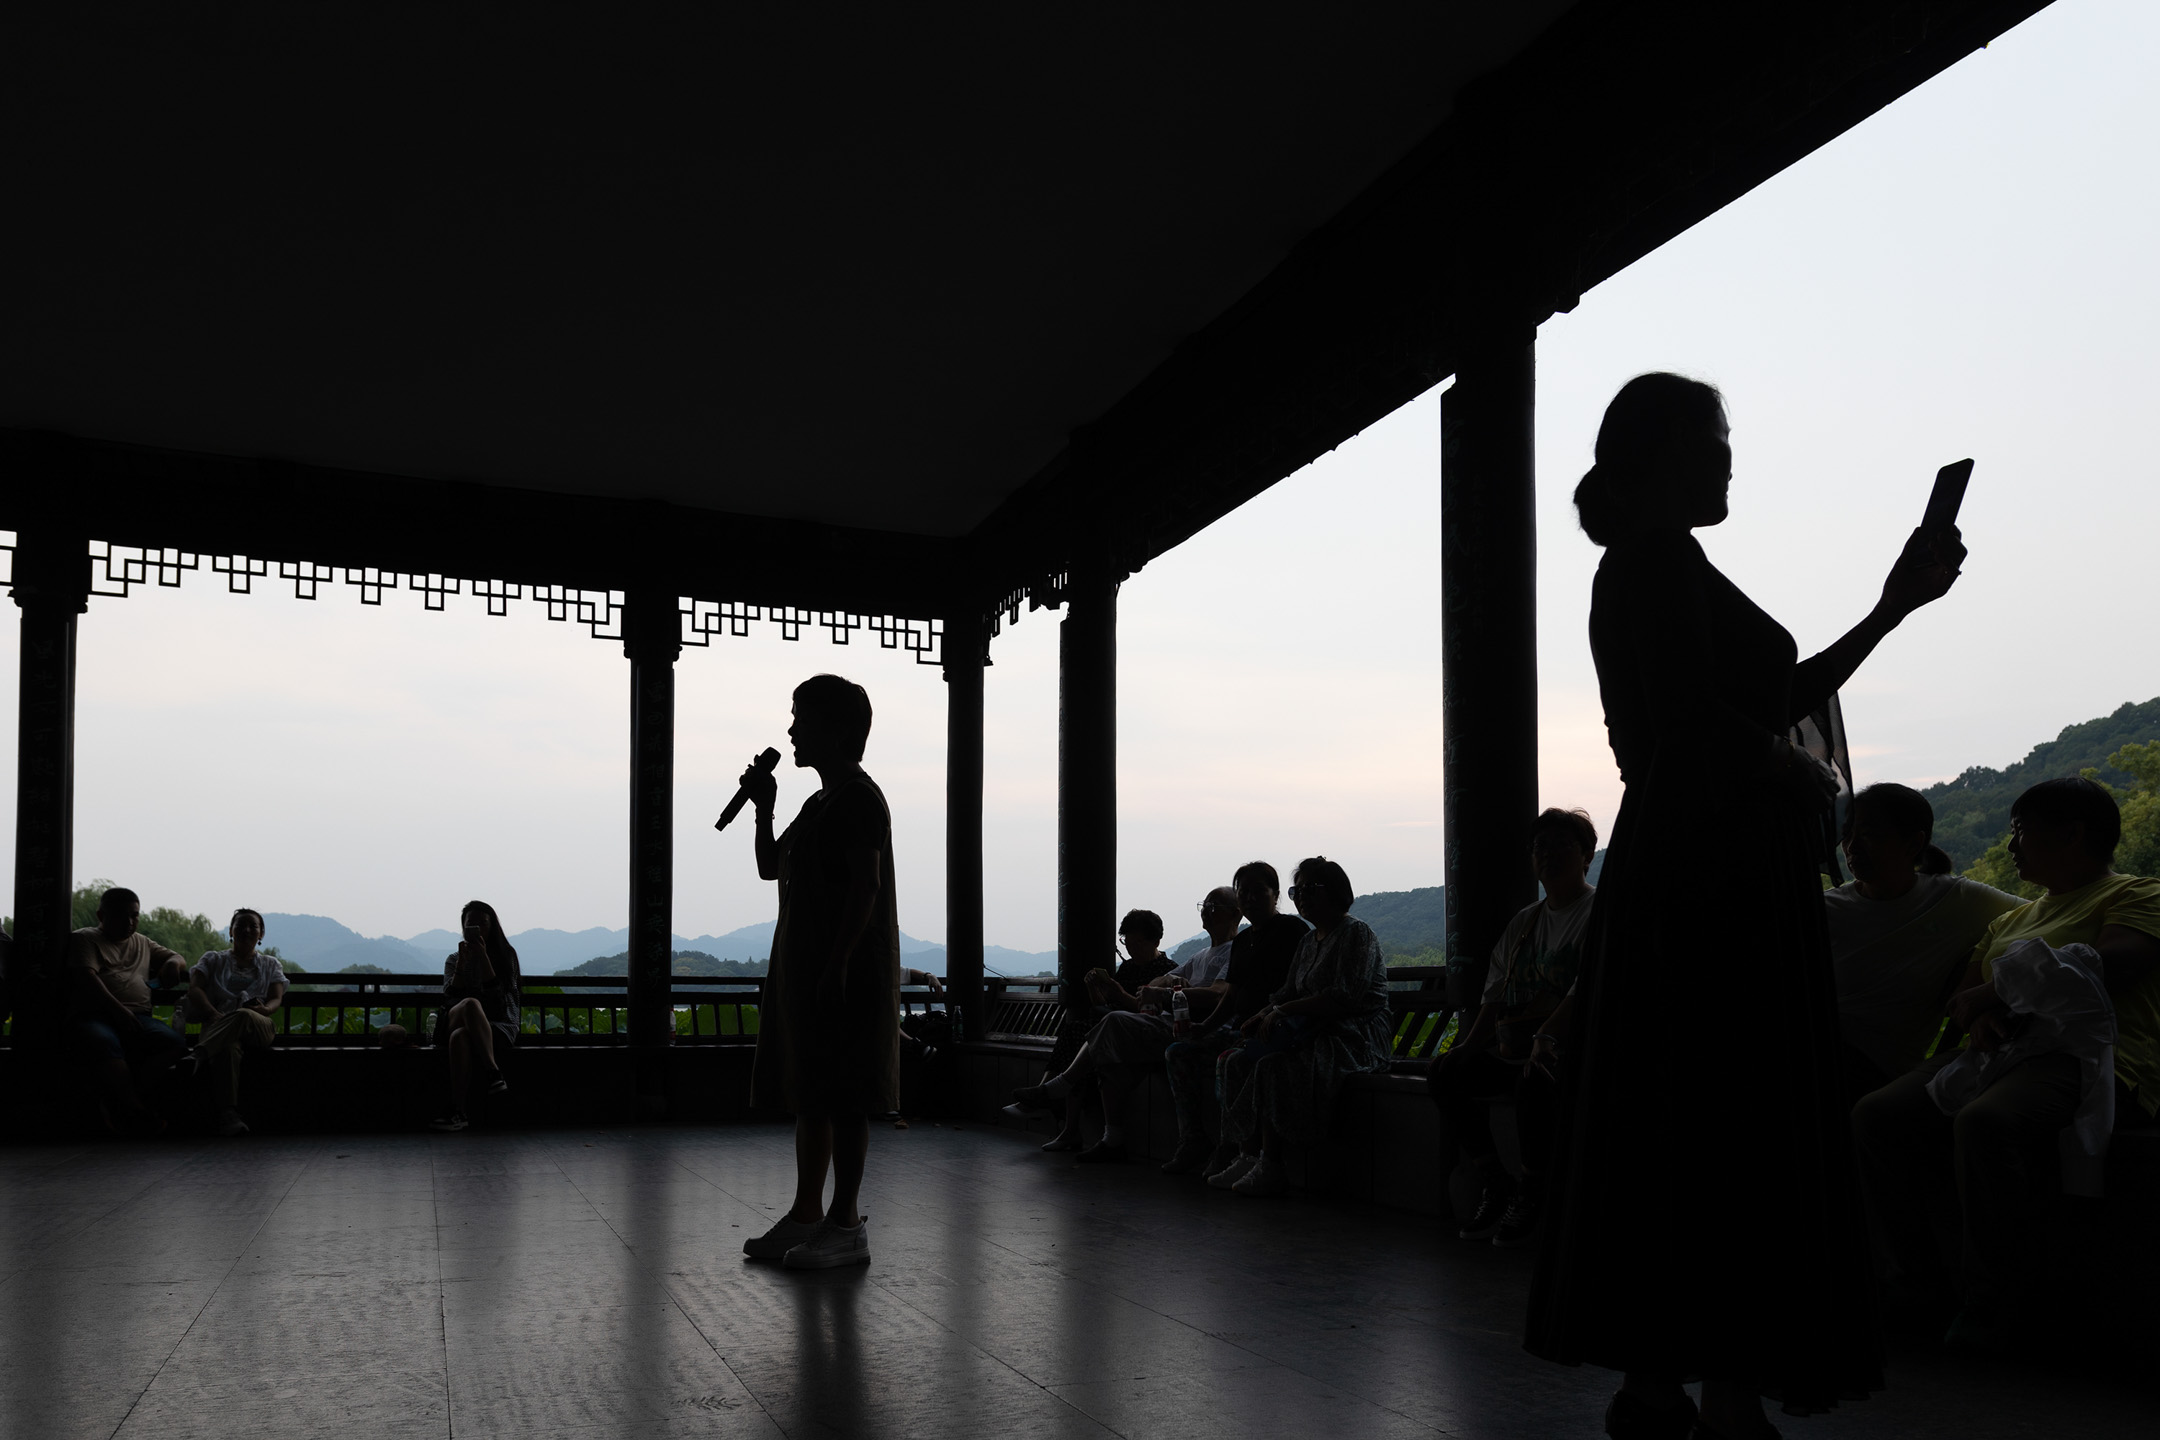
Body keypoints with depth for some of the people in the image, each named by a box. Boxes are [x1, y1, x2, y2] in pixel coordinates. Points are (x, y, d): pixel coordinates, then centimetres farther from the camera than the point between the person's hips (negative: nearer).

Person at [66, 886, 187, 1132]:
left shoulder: (143, 943, 30)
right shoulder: (84, 939, 13)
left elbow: (179, 962, 35)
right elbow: (86, 978, -3)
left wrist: (173, 962, 6)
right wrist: (118, 1009, -18)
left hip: (137, 1017, 5)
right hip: (93, 1015, -4)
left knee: (173, 1041, -28)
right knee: (105, 1043, -41)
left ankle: (116, 1101, -33)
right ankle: (133, 1109, -42)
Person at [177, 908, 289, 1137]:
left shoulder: (270, 964, 29)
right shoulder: (213, 959, 26)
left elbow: (277, 998, 12)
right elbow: (194, 989, 8)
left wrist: (265, 1009, -16)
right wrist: (214, 1014, -15)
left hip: (259, 1029, 1)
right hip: (218, 1024, -1)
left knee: (243, 1015, -41)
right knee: (227, 1046, -42)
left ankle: (201, 1058, -62)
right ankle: (227, 1113, -59)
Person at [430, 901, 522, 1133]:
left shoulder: (506, 955, 11)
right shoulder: (454, 960, 19)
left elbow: (497, 994, -4)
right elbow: (451, 996, 2)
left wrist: (483, 957, -10)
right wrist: (462, 961, -8)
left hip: (500, 1026, -2)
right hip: (457, 1024, 2)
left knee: (460, 1036, -37)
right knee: (470, 1004, -38)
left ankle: (460, 1112, -46)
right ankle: (493, 1073, -48)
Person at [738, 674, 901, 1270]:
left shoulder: (858, 799, -11)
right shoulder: (821, 803, 20)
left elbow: (866, 887, -19)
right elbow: (770, 867, 27)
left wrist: (837, 964, -24)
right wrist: (764, 806, 15)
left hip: (845, 973, -10)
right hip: (805, 971, 10)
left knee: (843, 1097, -6)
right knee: (809, 1093, 12)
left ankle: (846, 1223, -2)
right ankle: (806, 1214, 19)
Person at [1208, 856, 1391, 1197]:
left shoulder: (1357, 934, -8)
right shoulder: (1309, 940, 20)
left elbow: (1346, 998, -19)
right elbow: (1289, 993, 19)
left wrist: (1282, 1012, -18)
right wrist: (1264, 1014, -4)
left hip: (1355, 1038, -9)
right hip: (1314, 1034, 9)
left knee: (1272, 1066, -30)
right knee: (1236, 1062, -8)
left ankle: (1270, 1168, -25)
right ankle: (1248, 1157, -14)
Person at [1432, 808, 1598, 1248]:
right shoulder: (1524, 922, 20)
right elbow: (1495, 997, 17)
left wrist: (1523, 1030, -23)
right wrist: (1468, 1046, 2)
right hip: (1518, 1048, 8)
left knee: (1533, 1078, -37)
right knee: (1445, 1072, -11)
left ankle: (1530, 1195, -19)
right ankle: (1494, 1183, -5)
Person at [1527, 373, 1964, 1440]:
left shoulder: (1646, 570, 21)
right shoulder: (1658, 561, -10)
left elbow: (1776, 703, 23)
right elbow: (1701, 723, -20)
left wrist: (1893, 607, 25)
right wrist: (1811, 781, -5)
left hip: (1677, 872, 10)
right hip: (1721, 879, -10)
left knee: (1665, 1131, 10)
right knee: (1738, 1127, -8)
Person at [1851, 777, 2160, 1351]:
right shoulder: (2013, 920, 30)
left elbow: (2112, 963, -14)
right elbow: (1959, 996, 24)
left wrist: (1993, 992, -7)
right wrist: (1978, 1016, -3)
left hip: (2090, 1057, -8)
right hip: (1999, 1053, 8)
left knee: (1986, 1122, -38)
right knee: (1877, 1115, -16)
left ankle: (1989, 1307, -27)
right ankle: (1922, 1282, -8)